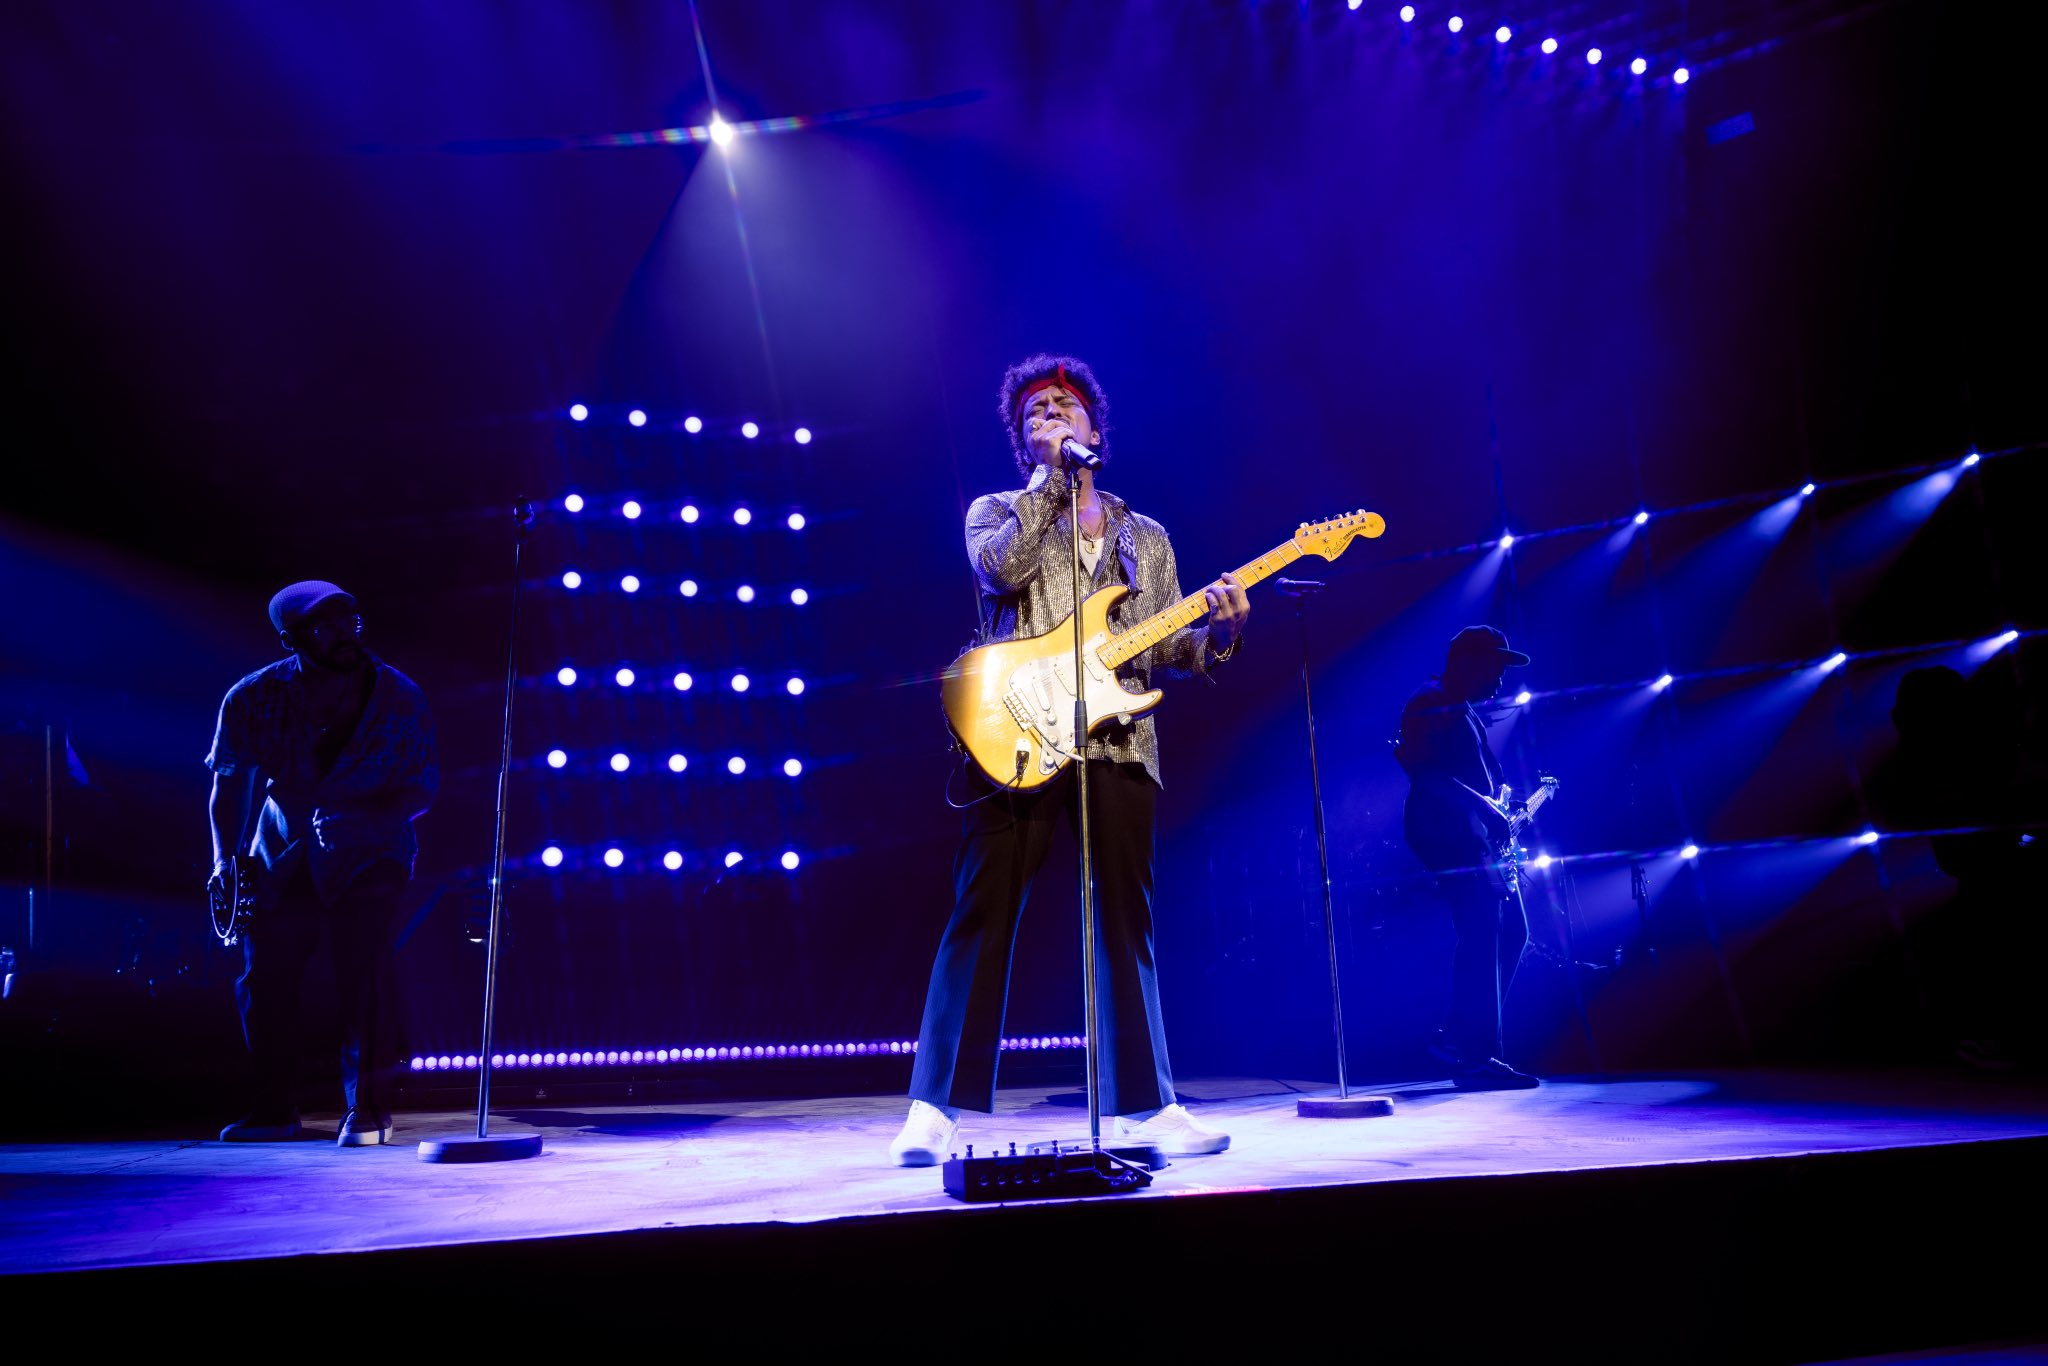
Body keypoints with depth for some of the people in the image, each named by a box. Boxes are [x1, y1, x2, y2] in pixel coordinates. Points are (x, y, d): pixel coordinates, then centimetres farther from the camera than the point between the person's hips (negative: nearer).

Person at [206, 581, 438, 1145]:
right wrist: (226, 859, -7)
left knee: (363, 972, -16)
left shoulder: (399, 697, -17)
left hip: (369, 853, -2)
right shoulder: (254, 698, -13)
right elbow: (230, 781, 0)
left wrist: (363, 817, -30)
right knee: (262, 980, 1)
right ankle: (273, 1111, 22)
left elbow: (422, 786, -13)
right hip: (282, 852, 3)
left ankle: (369, 1110, -2)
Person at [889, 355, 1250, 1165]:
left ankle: (1144, 1106, 14)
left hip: (1119, 746, 3)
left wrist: (1219, 630, -5)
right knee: (981, 921, -4)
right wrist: (1051, 472, -5)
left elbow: (1162, 652, 14)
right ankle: (937, 1110, 5)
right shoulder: (994, 511, 13)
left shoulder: (1145, 539, 21)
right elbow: (1001, 565, -11)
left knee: (1126, 924, 5)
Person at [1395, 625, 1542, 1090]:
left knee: (1510, 931, 10)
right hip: (1446, 832, -11)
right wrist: (1486, 808, -23)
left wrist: (1500, 809, 8)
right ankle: (1475, 1057, -10)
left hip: (1475, 834, 11)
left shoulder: (1461, 711, 23)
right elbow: (1427, 772, -21)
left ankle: (1465, 1037, 16)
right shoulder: (1430, 704, -9)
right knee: (1481, 937, -14)